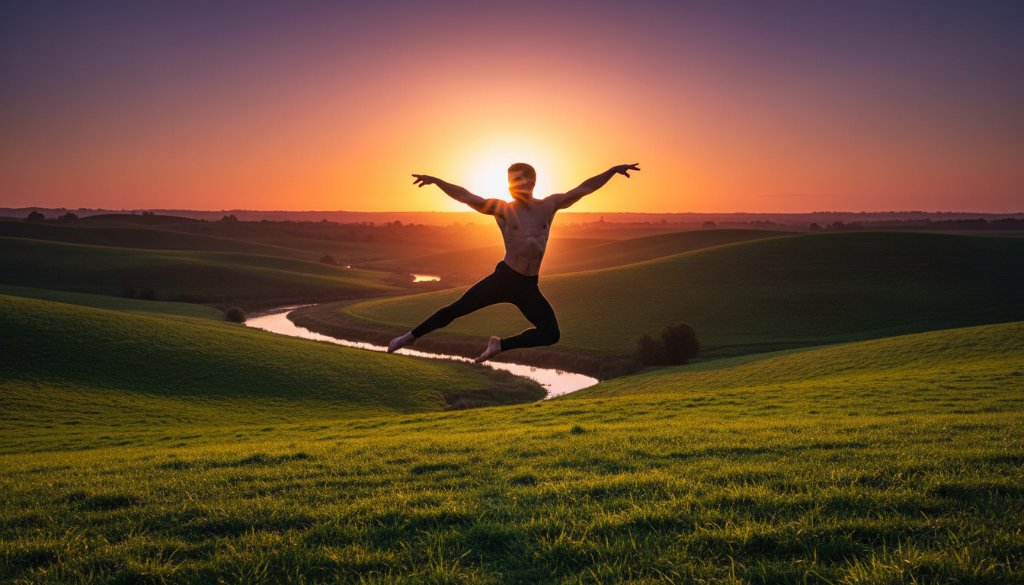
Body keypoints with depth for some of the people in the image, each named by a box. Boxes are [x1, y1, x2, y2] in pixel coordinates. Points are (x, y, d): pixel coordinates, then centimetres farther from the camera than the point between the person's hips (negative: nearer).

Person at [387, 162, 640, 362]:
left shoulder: (549, 205, 5)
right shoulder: (503, 209, -1)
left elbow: (583, 189, 6)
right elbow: (466, 196, -5)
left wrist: (613, 170, 3)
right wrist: (435, 180, -12)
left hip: (529, 286, 3)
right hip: (503, 278, -3)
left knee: (550, 334, -1)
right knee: (457, 309, -7)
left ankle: (501, 345, 16)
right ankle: (411, 336, 10)